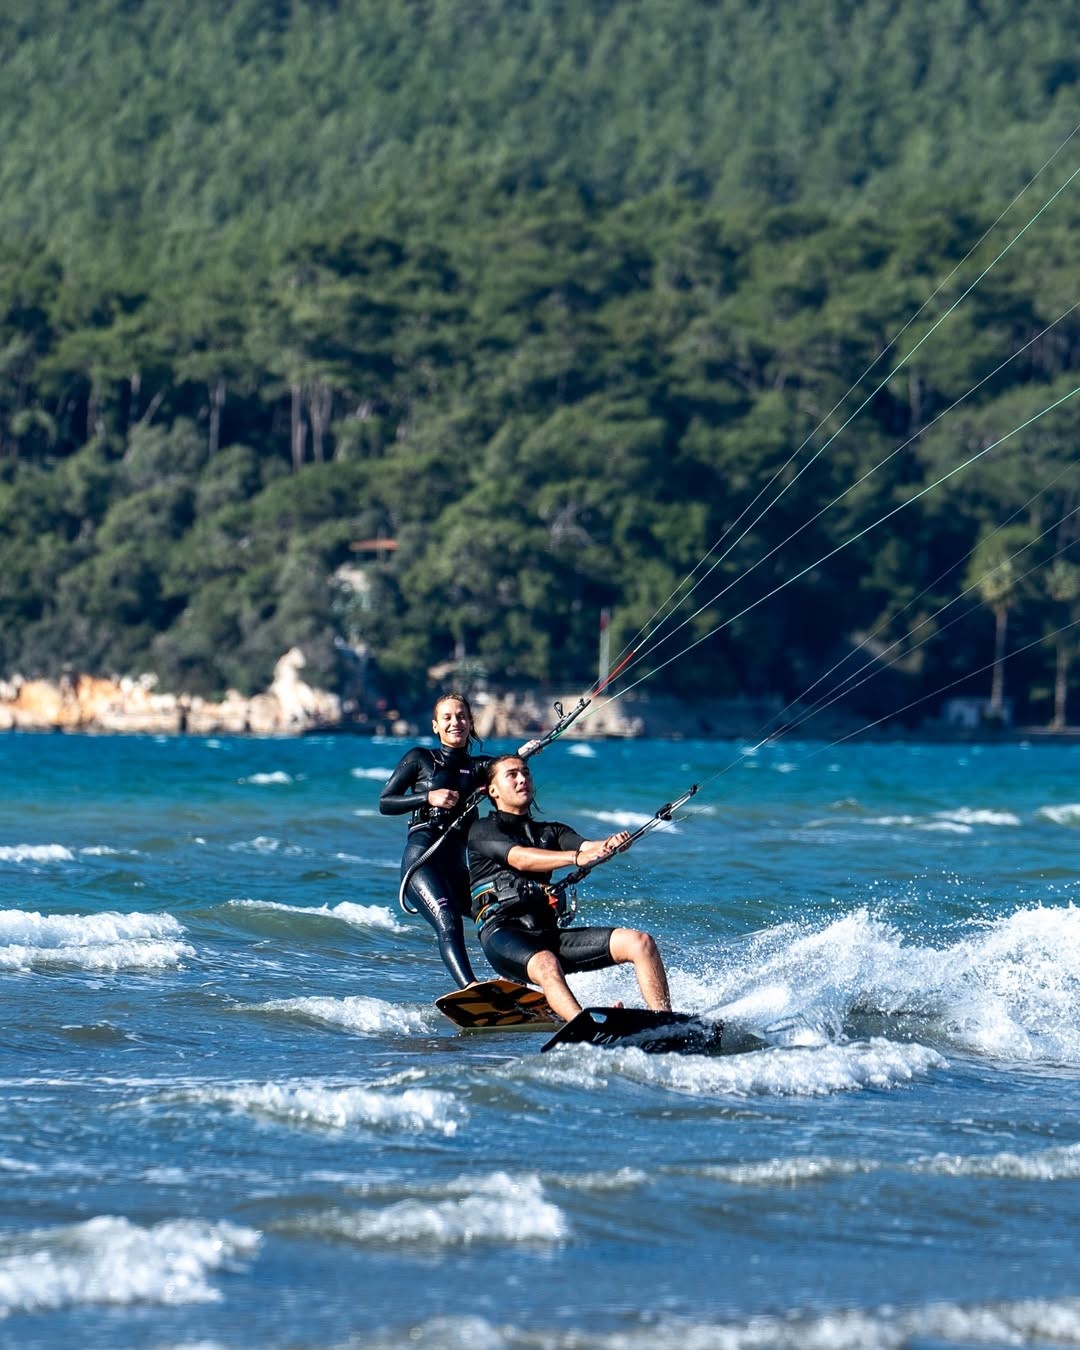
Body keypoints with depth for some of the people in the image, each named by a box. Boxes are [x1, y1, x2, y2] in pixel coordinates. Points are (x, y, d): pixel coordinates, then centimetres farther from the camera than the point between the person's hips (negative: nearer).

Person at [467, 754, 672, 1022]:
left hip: (549, 933, 6)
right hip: (503, 934, -6)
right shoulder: (482, 830, 9)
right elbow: (520, 859, -11)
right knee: (547, 965, -40)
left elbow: (588, 847, 5)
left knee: (640, 943, -12)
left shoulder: (550, 831, 27)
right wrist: (576, 858, -27)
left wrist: (609, 845, -20)